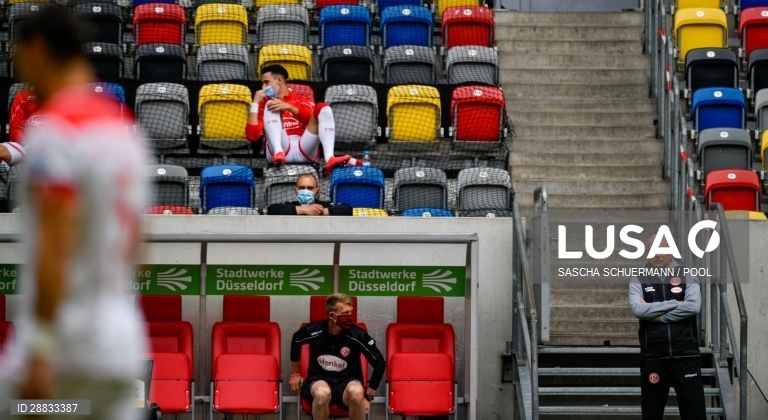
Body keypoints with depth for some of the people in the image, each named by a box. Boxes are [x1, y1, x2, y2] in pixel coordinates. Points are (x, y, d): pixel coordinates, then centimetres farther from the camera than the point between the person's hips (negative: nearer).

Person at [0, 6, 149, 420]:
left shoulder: (53, 130, -12)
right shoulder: (124, 130, 15)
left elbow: (55, 246, -20)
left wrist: (39, 351, -21)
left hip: (62, 340, -7)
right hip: (123, 341, 8)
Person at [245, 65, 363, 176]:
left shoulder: (303, 101, 23)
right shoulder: (264, 104, 21)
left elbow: (316, 118, -3)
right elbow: (252, 136, 5)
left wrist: (289, 107, -15)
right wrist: (255, 103, 4)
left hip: (305, 152, 1)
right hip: (281, 150, -1)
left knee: (323, 108, -13)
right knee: (270, 106, -12)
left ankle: (329, 159, -37)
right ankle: (278, 153, -38)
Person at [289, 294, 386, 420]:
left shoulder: (357, 335, -14)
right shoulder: (313, 330, -10)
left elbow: (380, 362, -3)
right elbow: (296, 341, 15)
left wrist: (368, 394, -1)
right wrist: (295, 373, 23)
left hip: (347, 381, 0)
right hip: (319, 380, 0)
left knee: (356, 392, -38)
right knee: (323, 393, -38)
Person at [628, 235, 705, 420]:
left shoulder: (687, 277, 6)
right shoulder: (639, 281, 8)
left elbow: (693, 306, -10)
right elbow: (638, 309, -10)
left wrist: (656, 314, -9)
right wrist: (675, 304, -10)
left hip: (685, 355, -1)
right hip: (653, 356, 1)